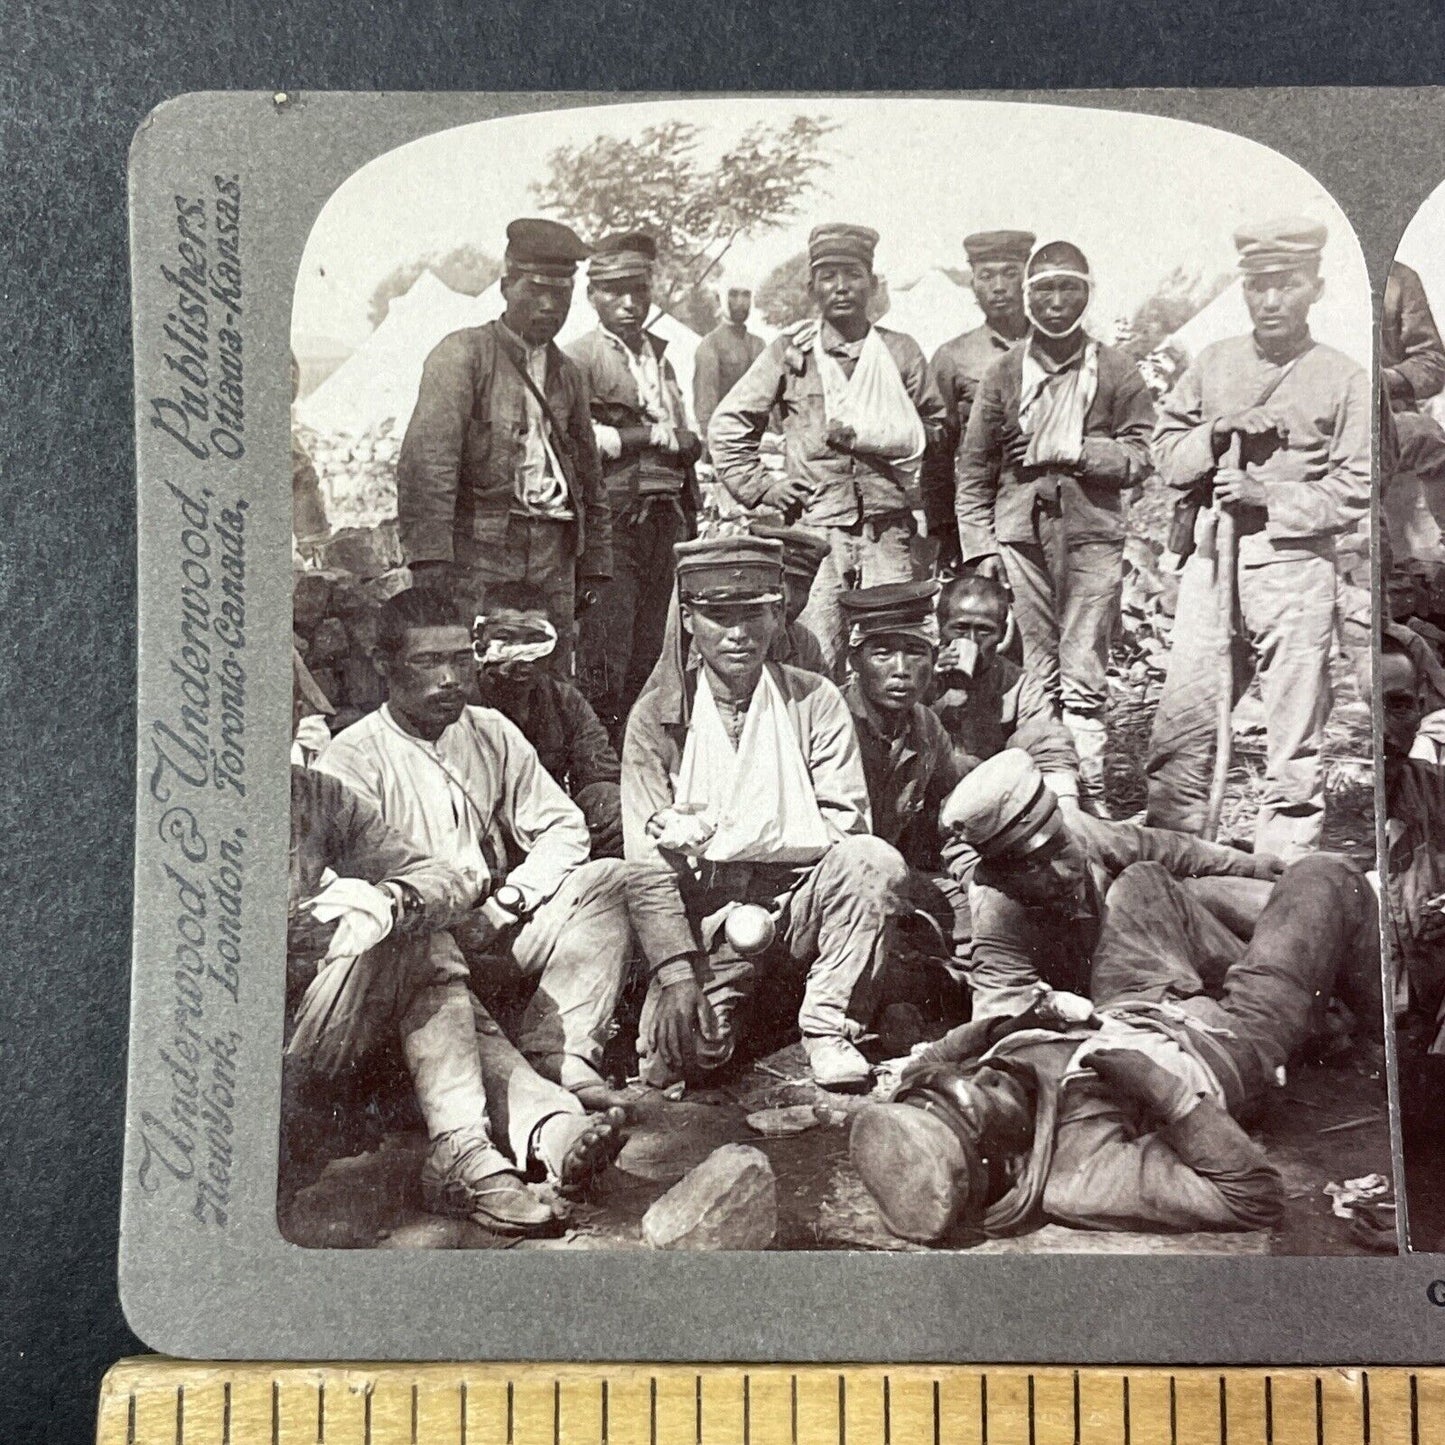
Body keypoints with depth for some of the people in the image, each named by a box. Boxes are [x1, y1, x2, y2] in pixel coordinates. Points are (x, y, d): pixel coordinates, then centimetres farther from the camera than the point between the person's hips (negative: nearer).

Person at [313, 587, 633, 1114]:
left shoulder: (492, 733, 13)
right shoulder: (352, 757, -2)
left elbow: (562, 828, 9)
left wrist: (508, 901, -8)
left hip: (499, 930, 5)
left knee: (610, 879, -17)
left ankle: (555, 1050, -33)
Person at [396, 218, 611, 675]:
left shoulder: (567, 372, 20)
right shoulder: (462, 353, 0)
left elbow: (589, 476, 25)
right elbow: (426, 458, -12)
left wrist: (594, 564, 19)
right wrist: (429, 557, -22)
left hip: (554, 552, 6)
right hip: (477, 550, -5)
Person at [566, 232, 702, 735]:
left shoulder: (660, 355, 21)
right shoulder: (579, 359, -2)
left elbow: (688, 443, 25)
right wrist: (653, 434, -6)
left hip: (662, 520, 7)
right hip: (612, 520, -7)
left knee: (647, 658, 10)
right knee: (604, 665, -8)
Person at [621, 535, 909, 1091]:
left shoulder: (815, 702, 0)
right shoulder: (656, 718, -1)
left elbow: (845, 826, -9)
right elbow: (647, 862, -8)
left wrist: (716, 834, -15)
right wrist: (676, 972, -21)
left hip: (798, 908, 1)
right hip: (704, 920, -1)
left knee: (874, 862, -28)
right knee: (672, 1058, -23)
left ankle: (828, 1025, -9)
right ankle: (725, 1000, 11)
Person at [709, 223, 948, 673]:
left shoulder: (900, 352, 10)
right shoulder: (789, 352, 7)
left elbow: (935, 426, 17)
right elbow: (726, 424, 12)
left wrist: (865, 433, 4)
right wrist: (760, 486, 4)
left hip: (888, 526, 1)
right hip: (815, 525, -1)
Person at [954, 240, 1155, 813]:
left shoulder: (1115, 369, 6)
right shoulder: (1004, 371, 9)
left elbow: (1140, 457, 3)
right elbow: (973, 466, 10)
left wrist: (1074, 451, -9)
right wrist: (979, 543, 2)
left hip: (1093, 535, -1)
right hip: (1021, 534, 1)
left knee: (1084, 677, -4)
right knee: (1038, 675, 4)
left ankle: (1090, 796, 1)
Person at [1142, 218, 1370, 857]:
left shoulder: (1344, 380, 3)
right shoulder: (1212, 362, 12)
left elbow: (1353, 493, -2)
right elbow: (1166, 453, 11)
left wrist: (1267, 496, -13)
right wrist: (1219, 431, -6)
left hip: (1295, 569, -2)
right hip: (1211, 561, 2)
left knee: (1295, 739, 4)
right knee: (1180, 726, 2)